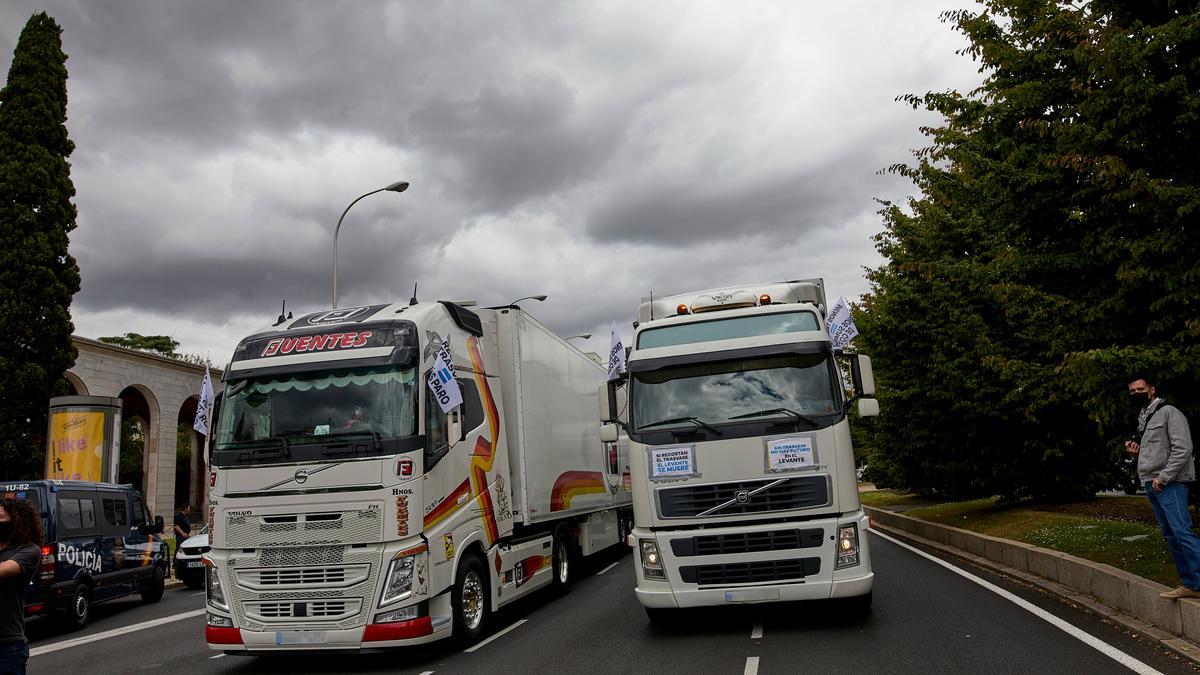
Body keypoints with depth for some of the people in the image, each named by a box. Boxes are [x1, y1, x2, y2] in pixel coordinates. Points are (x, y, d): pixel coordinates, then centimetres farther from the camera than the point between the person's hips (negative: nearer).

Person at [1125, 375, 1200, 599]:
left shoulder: (1169, 412, -5)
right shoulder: (1143, 419, 20)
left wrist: (1163, 478, -17)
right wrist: (1135, 450, 8)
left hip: (1169, 484, -9)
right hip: (1151, 485, 9)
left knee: (1182, 532, -16)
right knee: (1170, 535, 7)